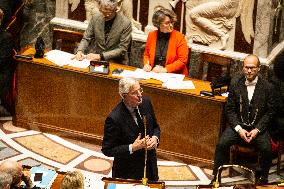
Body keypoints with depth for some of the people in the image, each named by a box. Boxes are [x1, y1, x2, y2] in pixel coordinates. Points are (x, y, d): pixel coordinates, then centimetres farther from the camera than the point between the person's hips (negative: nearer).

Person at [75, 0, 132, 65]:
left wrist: (100, 56, -22)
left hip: (116, 62, -3)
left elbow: (122, 49, -14)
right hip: (96, 60, 3)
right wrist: (80, 51, -15)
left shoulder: (126, 23, -13)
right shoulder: (95, 18, -1)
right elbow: (86, 39, 7)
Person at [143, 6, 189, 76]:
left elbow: (182, 60, -6)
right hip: (154, 74, 3)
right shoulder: (151, 35, 7)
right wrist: (146, 64, -1)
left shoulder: (179, 37, -3)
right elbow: (146, 55, 20)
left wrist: (165, 69, -15)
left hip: (174, 75, -3)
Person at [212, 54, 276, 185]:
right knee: (222, 144, -23)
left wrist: (257, 130, -13)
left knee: (267, 149, -27)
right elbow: (230, 109, 1)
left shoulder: (267, 87, -4)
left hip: (258, 127, -1)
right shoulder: (235, 84, 0)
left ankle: (262, 180, -4)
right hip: (238, 125, 1)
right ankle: (216, 178, -9)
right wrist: (239, 129, -12)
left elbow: (270, 112, 0)